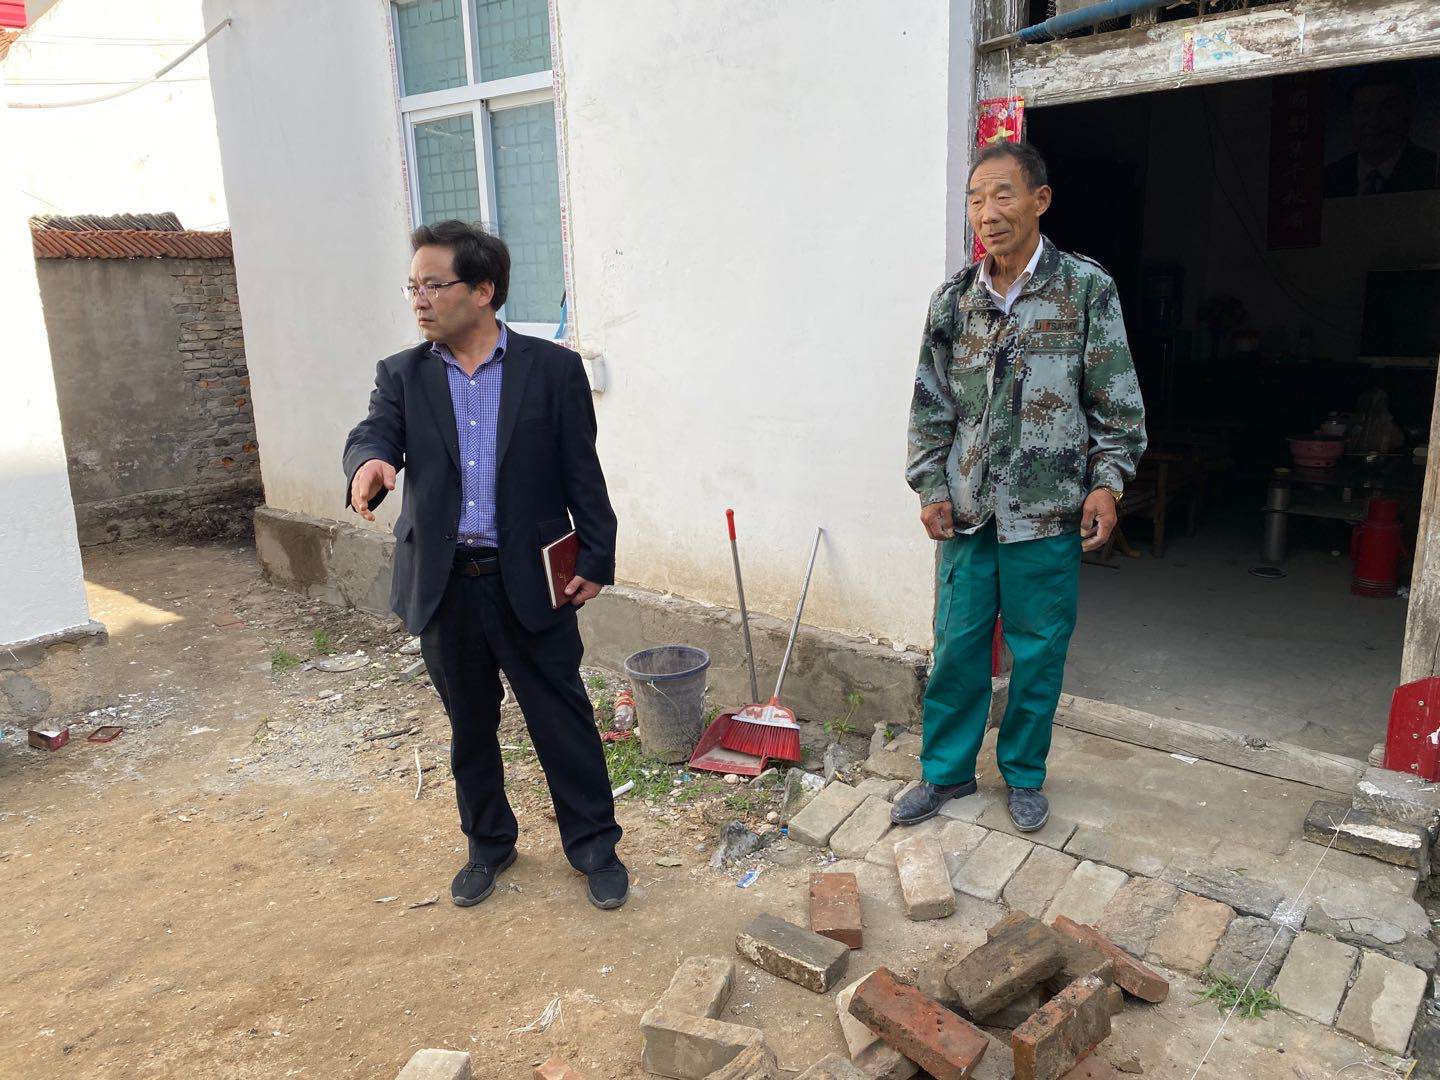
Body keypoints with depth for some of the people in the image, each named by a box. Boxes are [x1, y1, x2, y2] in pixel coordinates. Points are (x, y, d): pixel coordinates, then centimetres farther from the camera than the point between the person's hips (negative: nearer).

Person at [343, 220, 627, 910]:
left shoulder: (552, 368, -2)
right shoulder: (402, 376, 6)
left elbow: (583, 473, -1)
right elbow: (373, 432, -11)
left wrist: (595, 560, -3)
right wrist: (369, 463, -35)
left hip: (529, 583, -3)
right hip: (443, 587, 3)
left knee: (563, 720, 6)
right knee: (470, 727, 17)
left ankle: (594, 846, 26)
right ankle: (489, 845, 37)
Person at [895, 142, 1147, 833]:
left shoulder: (1087, 289, -2)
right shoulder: (953, 299, 6)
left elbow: (1117, 402, 0)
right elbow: (930, 404, 9)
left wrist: (1108, 483, -8)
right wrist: (930, 486, 3)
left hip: (1047, 512, -2)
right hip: (967, 508, 3)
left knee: (1038, 651, 8)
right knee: (956, 645, 9)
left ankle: (1024, 775, 28)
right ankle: (946, 770, 26)